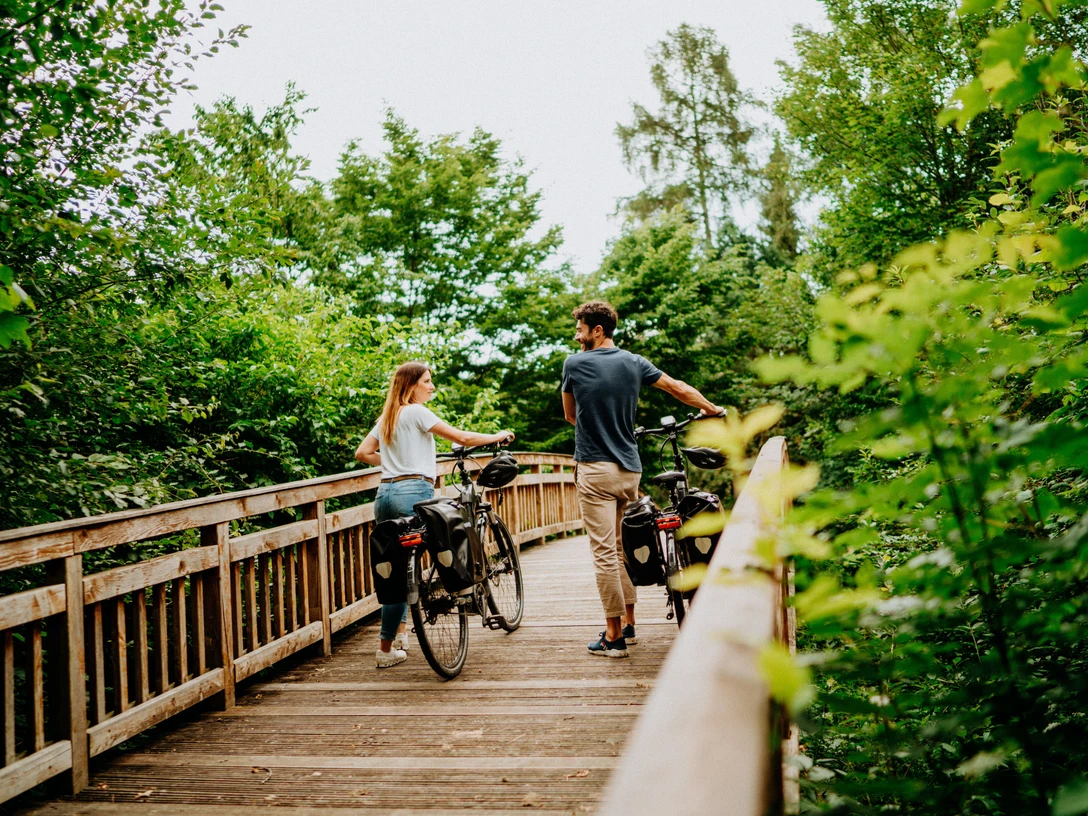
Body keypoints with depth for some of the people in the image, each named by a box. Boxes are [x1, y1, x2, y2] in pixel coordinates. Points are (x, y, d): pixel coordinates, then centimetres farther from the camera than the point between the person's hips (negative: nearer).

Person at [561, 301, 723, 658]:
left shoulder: (574, 364, -3)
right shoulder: (634, 363, 6)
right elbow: (680, 390, 15)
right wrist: (713, 409, 31)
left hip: (596, 470, -5)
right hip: (630, 469, 5)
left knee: (604, 552, -3)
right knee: (625, 547, 16)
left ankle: (614, 636, 0)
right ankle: (628, 623, 22)